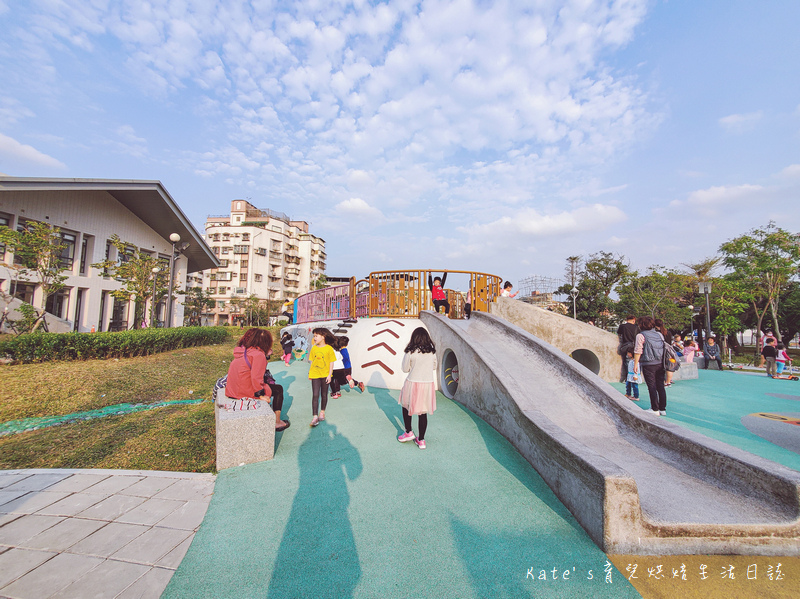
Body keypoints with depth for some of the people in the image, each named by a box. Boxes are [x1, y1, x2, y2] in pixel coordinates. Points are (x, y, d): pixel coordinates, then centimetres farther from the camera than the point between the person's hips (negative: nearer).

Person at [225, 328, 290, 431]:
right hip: (246, 391, -9)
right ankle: (277, 423, 15)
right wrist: (261, 395, -14)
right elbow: (256, 378, -26)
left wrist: (266, 355, 17)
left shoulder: (242, 350, 9)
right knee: (278, 389, 10)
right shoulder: (258, 355, -18)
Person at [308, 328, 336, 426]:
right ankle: (315, 416, -1)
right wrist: (310, 373, 8)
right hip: (315, 375, 2)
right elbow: (312, 361, 9)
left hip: (325, 375, -2)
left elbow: (331, 363, -5)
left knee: (324, 394, 12)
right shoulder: (313, 348, 1)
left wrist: (329, 375, -8)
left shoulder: (329, 348, -9)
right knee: (315, 395, -4)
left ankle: (322, 412, 31)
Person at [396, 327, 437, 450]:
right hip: (428, 384, 3)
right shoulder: (432, 350, 0)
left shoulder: (411, 351, -12)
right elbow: (434, 367, 11)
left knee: (406, 406, 22)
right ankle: (421, 440, 19)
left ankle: (409, 433, 29)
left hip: (413, 383, -3)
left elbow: (405, 369, -2)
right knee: (423, 413, 12)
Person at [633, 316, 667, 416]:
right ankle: (663, 409, 16)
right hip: (660, 364, 5)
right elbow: (665, 348, 16)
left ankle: (655, 409, 4)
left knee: (652, 387, 0)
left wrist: (635, 364, -6)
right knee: (660, 386, 10)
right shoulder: (659, 334, 9)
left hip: (648, 365, -5)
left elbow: (638, 351, -11)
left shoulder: (641, 336, -8)